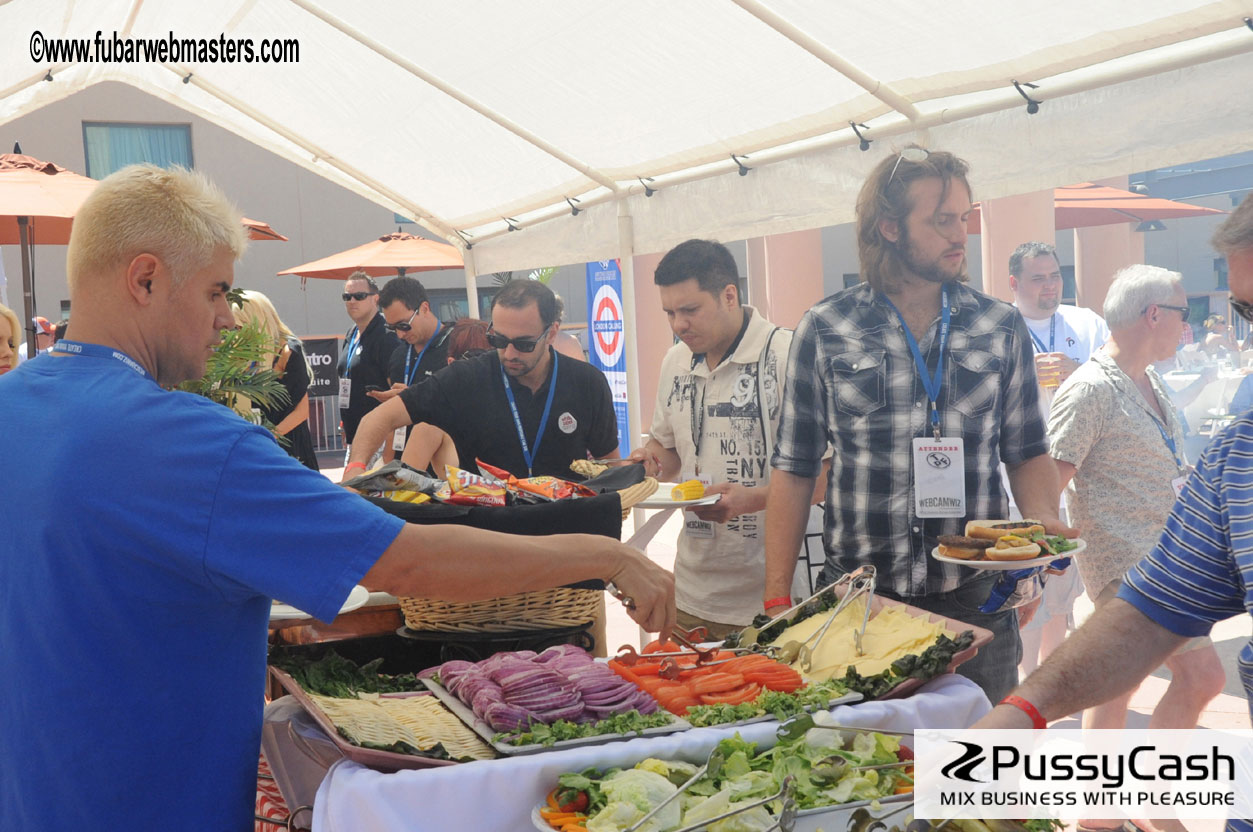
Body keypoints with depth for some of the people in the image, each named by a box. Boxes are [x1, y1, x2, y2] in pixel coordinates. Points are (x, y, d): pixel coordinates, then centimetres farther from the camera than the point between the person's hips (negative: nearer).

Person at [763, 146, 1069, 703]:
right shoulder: (825, 330, 0)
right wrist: (777, 600, -2)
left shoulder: (1002, 328, 5)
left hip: (976, 601, 2)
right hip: (857, 600, -1)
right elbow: (794, 470, 1)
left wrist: (1042, 519, -10)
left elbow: (1027, 453, 12)